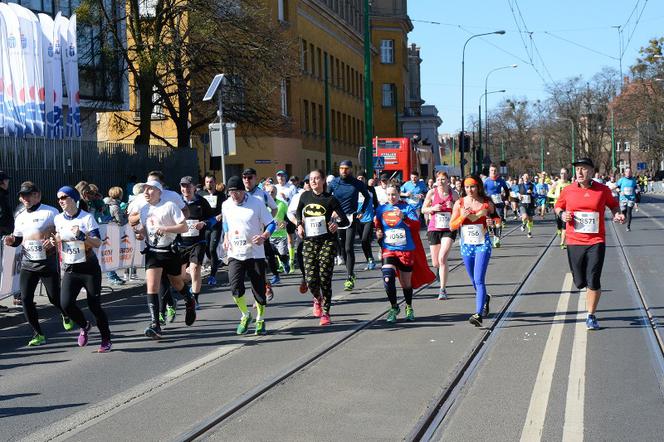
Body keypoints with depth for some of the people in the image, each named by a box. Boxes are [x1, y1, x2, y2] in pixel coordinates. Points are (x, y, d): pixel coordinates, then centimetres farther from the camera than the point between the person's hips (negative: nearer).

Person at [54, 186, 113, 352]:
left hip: (89, 268, -4)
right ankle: (84, 326, 16)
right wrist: (55, 239, -1)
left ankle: (106, 340, 16)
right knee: (65, 303, -13)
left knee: (94, 305, -3)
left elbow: (98, 243, -11)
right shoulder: (58, 219, 6)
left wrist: (81, 236, -27)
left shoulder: (87, 218, -8)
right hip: (70, 269, 4)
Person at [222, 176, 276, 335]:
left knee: (259, 289, 3)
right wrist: (226, 238, 10)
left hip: (255, 253, -2)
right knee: (236, 287, -13)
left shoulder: (257, 203, -8)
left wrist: (263, 236, -22)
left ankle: (260, 320, 22)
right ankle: (245, 315, 12)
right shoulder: (226, 205, 4)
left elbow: (271, 224, -4)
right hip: (235, 254, 2)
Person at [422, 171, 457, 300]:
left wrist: (453, 207, -12)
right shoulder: (432, 193, -1)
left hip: (449, 230, -2)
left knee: (442, 258, -20)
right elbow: (423, 209, 7)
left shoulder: (453, 193, 0)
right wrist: (433, 208, -13)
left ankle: (443, 289, -13)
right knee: (435, 264, 6)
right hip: (434, 229, 2)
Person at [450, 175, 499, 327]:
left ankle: (478, 314, -20)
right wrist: (462, 217, -16)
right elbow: (452, 226, 1)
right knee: (474, 281, 15)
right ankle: (484, 299, 46)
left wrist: (492, 222, -10)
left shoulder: (486, 203, -3)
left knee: (479, 280, -15)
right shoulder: (459, 203, 0)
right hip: (466, 245, 3)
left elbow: (496, 217, 13)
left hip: (483, 244, -3)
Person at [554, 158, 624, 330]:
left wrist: (617, 214, -4)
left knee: (593, 281, -7)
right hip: (574, 242, 2)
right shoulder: (568, 191, 1)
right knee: (580, 282, 6)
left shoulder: (603, 190, -1)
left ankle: (591, 316, 9)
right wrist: (562, 214, -5)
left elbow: (613, 204, 16)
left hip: (596, 241, -2)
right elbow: (558, 207, 16)